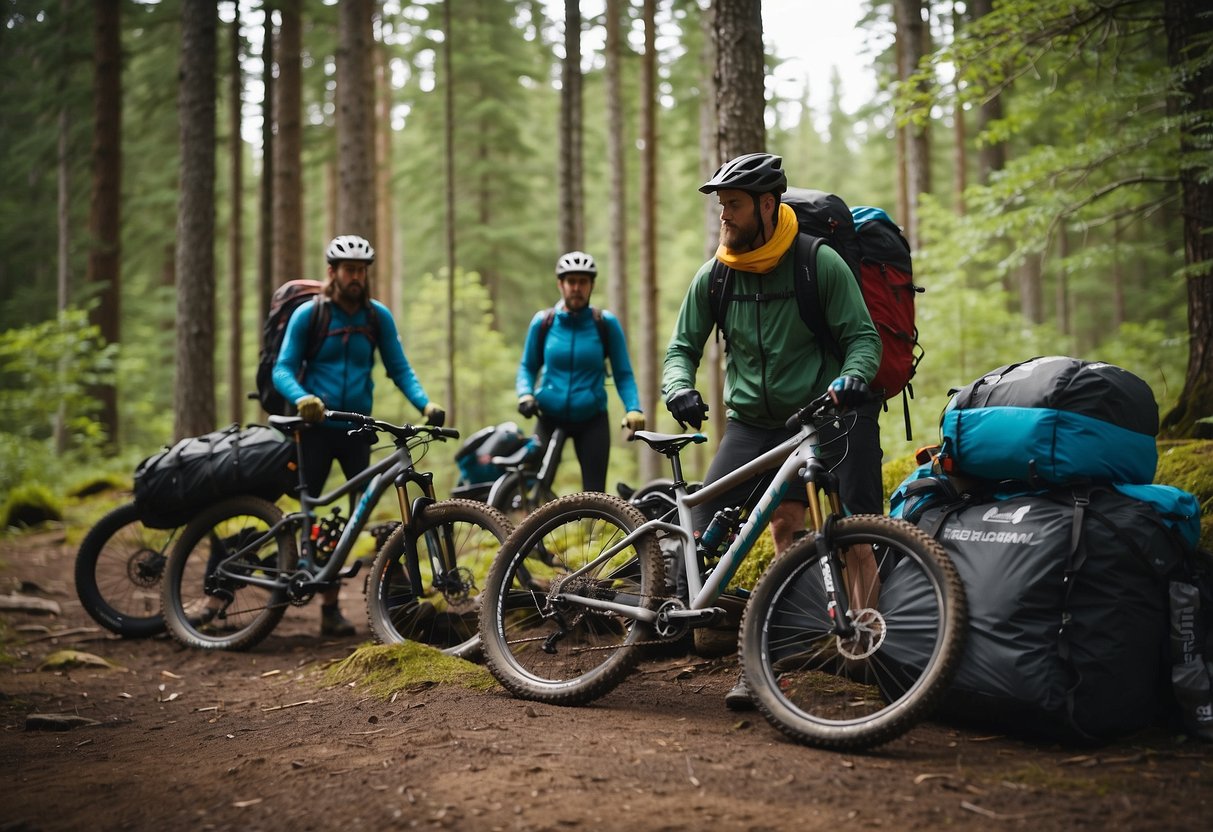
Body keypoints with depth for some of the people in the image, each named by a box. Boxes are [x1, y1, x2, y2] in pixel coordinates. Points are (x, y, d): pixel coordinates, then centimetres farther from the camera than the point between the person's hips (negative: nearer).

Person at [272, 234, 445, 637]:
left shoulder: (378, 316, 4)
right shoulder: (308, 314, -2)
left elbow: (399, 369, 4)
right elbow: (283, 369, -8)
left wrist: (425, 403, -13)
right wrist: (301, 397, -29)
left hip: (358, 429, 2)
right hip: (316, 426, -2)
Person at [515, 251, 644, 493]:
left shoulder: (606, 323, -4)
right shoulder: (543, 322, -1)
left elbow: (623, 374, -2)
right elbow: (527, 367, 9)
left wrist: (634, 409, -18)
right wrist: (525, 395, -11)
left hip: (592, 419, -1)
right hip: (550, 417, 1)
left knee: (595, 493, -4)